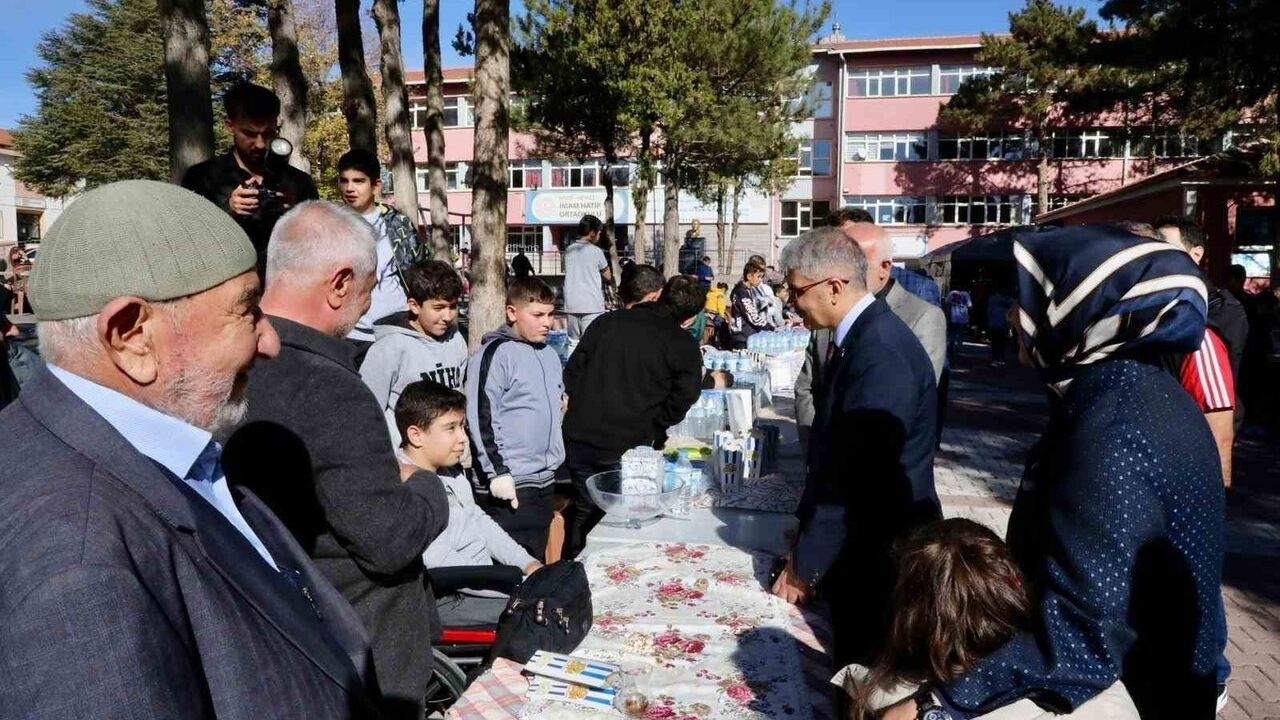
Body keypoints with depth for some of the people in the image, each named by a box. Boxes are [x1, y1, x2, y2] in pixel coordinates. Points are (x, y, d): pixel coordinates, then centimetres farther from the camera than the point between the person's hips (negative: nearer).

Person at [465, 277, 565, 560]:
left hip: (545, 480, 8)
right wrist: (497, 472, -18)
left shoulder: (549, 354, 14)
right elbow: (480, 417, -16)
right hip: (508, 483, -8)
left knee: (537, 561, 15)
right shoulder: (495, 353, -11)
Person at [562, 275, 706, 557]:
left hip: (579, 437, 4)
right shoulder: (683, 346, -5)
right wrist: (653, 429, 0)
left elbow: (573, 370, 7)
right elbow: (683, 397, -15)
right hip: (628, 447, -4)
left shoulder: (607, 322, 6)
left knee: (584, 510, 21)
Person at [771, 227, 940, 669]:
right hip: (857, 544, 8)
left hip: (882, 554, -8)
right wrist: (806, 530, 8)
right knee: (852, 669, 21)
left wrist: (805, 564, -16)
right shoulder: (857, 336, 4)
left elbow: (858, 478, -26)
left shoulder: (882, 352, -26)